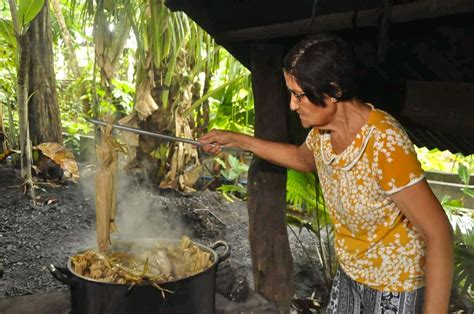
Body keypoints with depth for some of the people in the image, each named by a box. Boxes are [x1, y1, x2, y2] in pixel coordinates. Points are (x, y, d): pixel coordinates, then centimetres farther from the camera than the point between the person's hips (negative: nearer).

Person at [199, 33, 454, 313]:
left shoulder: (384, 144, -31)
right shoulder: (323, 128, -8)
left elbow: (439, 234, -26)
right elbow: (303, 158, 16)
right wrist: (237, 140, 9)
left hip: (396, 288, -6)